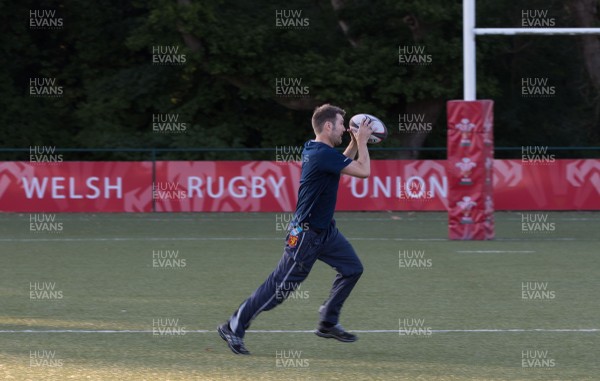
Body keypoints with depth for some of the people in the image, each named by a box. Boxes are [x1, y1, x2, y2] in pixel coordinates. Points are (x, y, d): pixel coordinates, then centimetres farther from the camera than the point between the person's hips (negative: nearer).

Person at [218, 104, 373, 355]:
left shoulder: (312, 149, 5)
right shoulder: (323, 154, -24)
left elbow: (342, 164, 25)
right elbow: (363, 171, -21)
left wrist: (355, 142, 12)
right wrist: (361, 140, -9)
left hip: (325, 231, 10)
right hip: (306, 235, -10)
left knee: (352, 269, 11)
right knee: (280, 287, -4)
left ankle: (328, 324, 19)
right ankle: (234, 327, 6)